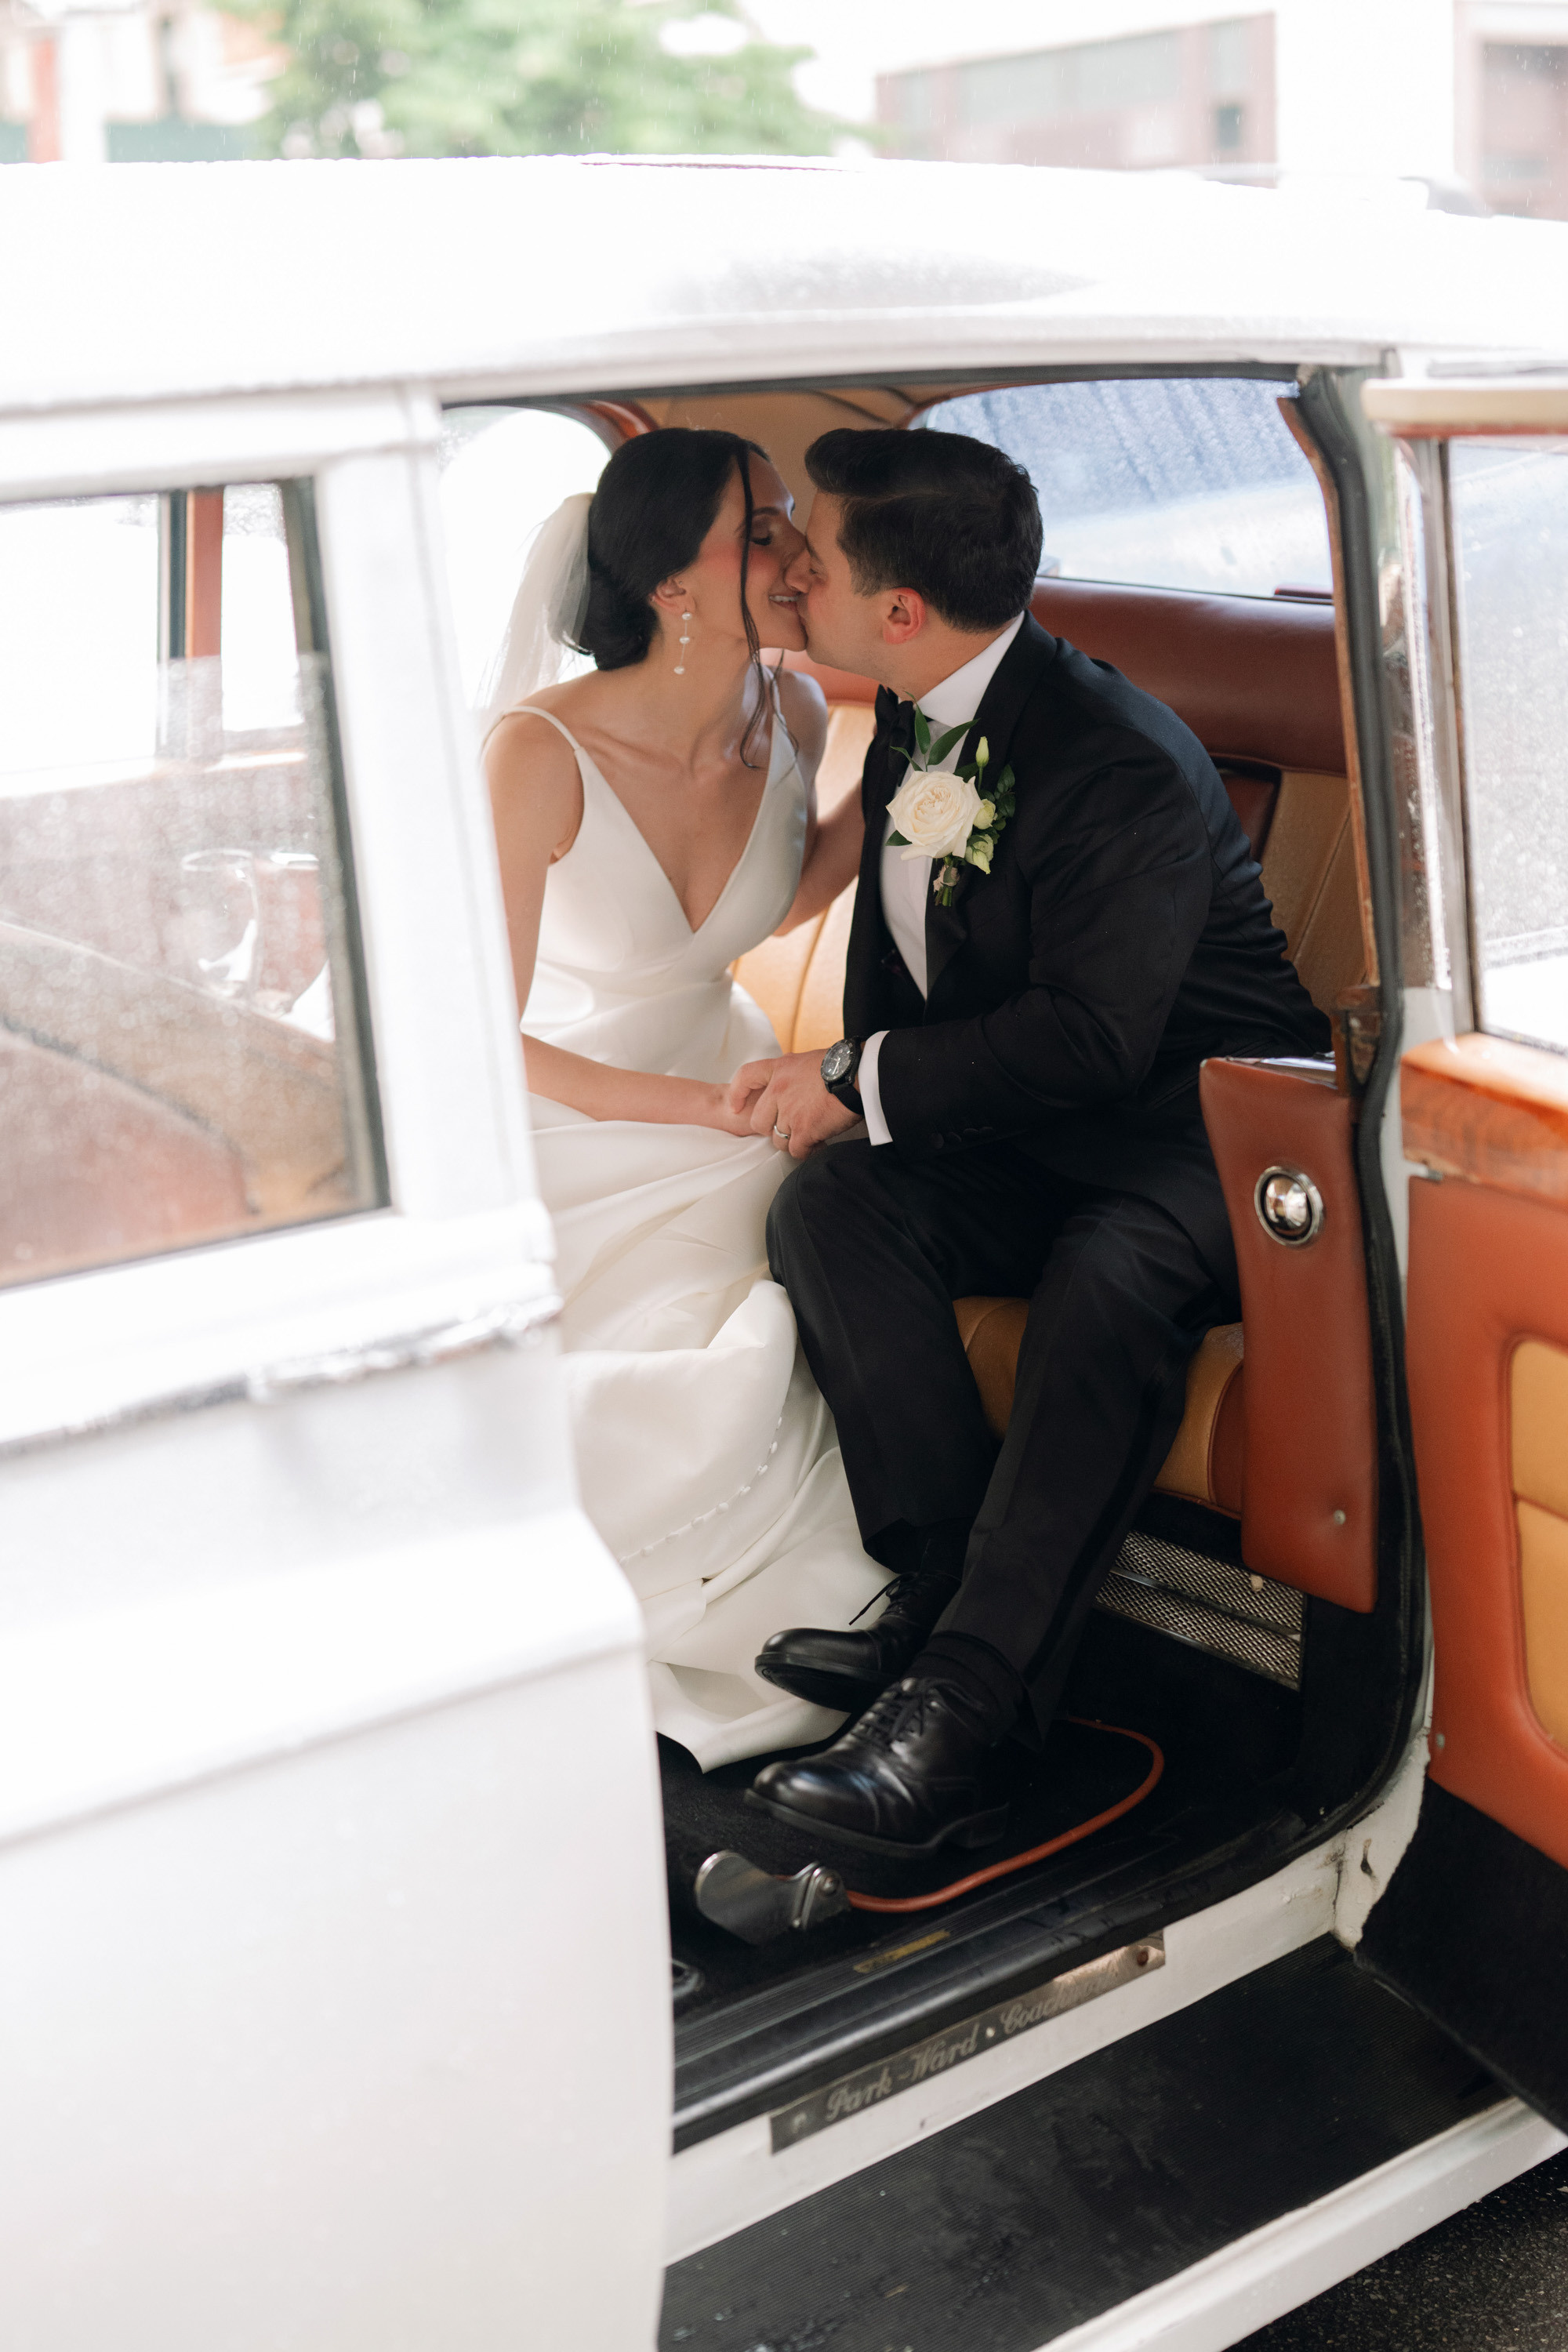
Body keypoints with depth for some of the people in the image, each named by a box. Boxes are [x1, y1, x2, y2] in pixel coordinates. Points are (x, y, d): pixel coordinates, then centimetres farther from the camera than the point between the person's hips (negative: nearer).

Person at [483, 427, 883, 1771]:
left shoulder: (791, 719, -7)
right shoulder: (542, 751, -24)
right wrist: (705, 1106, -20)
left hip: (720, 1096, 4)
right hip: (559, 1125, -4)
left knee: (736, 1381, -22)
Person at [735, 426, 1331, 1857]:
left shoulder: (1124, 765, -20)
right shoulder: (913, 728, 5)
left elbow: (1092, 1036, -24)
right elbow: (896, 954, 20)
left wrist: (867, 1083, -18)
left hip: (1201, 1142, -7)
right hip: (1028, 1143, 7)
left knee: (1110, 1288, -35)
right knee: (830, 1196, -19)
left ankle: (960, 1710, -33)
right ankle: (947, 1589, -18)